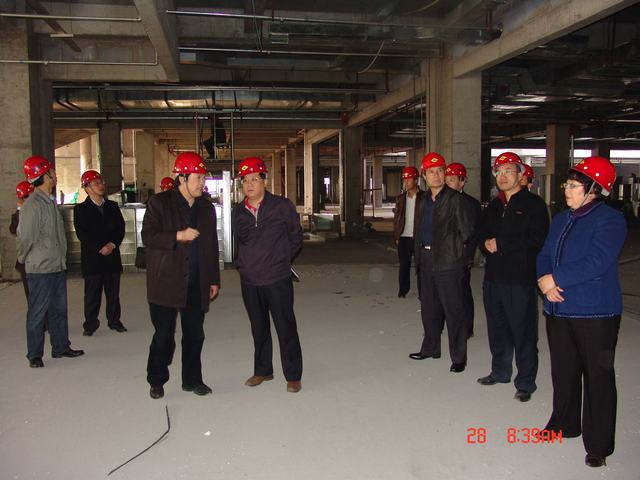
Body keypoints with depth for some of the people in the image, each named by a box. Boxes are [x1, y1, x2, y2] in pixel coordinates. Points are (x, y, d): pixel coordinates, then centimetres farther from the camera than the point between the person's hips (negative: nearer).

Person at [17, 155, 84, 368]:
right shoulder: (32, 205, -17)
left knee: (59, 309, 15)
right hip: (40, 269, -9)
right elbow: (25, 237, -13)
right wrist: (24, 260, 0)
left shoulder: (50, 202, 11)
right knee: (37, 312, 2)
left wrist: (60, 258, 12)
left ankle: (60, 347, 27)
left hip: (57, 266, 9)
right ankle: (34, 355, 13)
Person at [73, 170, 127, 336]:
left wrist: (112, 244, -9)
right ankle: (90, 324, 12)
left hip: (112, 256, 3)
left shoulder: (112, 206, 12)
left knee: (113, 293, 7)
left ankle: (114, 321, 19)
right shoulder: (80, 209, 1)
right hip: (92, 258, -3)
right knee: (92, 294, 2)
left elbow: (121, 228, 7)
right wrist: (100, 248, -13)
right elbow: (82, 234, -7)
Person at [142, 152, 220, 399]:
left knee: (194, 335, 11)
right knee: (164, 336, 3)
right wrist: (179, 236, -20)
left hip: (197, 285, 5)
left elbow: (212, 246, 16)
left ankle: (192, 379, 26)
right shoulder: (159, 203, -2)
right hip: (166, 283, -4)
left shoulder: (206, 208, 12)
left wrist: (214, 279, 13)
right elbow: (148, 236, -9)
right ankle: (156, 381, 21)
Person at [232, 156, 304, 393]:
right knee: (258, 328, 16)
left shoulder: (282, 205, -6)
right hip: (249, 280, 4)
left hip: (277, 279, -4)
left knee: (286, 327, 2)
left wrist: (281, 258, 5)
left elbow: (296, 236, 4)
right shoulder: (238, 211, 5)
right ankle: (262, 370, 32)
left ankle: (293, 375, 15)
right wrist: (243, 263, 11)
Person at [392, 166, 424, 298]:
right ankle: (403, 290, 17)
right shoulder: (401, 198, 10)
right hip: (404, 237, 3)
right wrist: (396, 236, 4)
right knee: (404, 265, 7)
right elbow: (396, 218, 12)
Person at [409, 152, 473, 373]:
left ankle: (458, 357, 10)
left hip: (448, 262, -7)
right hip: (426, 259, 8)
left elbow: (467, 231, -11)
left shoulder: (455, 199, -10)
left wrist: (455, 250, -4)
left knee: (453, 310, -1)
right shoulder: (424, 201, 13)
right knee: (429, 307, 17)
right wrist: (420, 254, 14)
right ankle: (430, 348, 32)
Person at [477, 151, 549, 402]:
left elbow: (537, 240, -14)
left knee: (523, 333, 1)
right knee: (497, 330, 16)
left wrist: (501, 244, -14)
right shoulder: (494, 206, 17)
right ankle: (500, 372, 32)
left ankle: (525, 382, 14)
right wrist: (486, 244, -3)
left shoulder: (533, 204, -5)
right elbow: (483, 234, 21)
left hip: (521, 280, -6)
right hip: (493, 278, 6)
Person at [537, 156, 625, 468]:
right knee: (563, 372, 17)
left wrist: (554, 278, -16)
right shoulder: (561, 219, 12)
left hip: (595, 313, -7)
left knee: (598, 377, 2)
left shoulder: (610, 220, -11)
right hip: (559, 310, 7)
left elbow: (595, 263, -21)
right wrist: (545, 283, -9)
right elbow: (545, 255, 10)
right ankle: (564, 424, 36)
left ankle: (598, 445, 15)